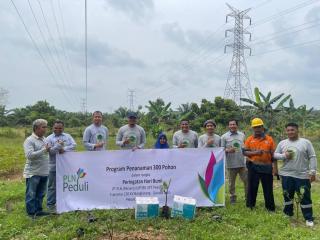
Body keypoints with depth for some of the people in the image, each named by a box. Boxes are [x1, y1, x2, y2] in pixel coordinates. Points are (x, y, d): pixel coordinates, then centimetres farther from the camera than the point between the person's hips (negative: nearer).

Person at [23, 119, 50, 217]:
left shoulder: (44, 139, 11)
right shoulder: (29, 140, -13)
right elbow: (29, 155, -24)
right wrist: (44, 150, -23)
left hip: (44, 172, 8)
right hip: (33, 173, -7)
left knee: (40, 194, 17)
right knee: (31, 194, 5)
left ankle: (38, 210, 30)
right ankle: (31, 213, 16)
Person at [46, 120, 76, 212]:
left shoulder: (67, 136, 8)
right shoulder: (49, 138, 1)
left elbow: (74, 145, -4)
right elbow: (49, 151, -9)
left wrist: (64, 149, -17)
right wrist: (58, 146, -23)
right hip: (54, 166, -3)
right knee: (53, 186, 5)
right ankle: (50, 204, 16)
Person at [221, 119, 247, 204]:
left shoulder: (242, 135, 9)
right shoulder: (224, 136, -1)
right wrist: (228, 150, -22)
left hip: (242, 163, 2)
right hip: (231, 164, -2)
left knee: (247, 180, 6)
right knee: (231, 182, 10)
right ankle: (232, 197, 24)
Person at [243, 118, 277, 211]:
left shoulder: (269, 139, 2)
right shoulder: (249, 139, 3)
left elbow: (273, 154, 3)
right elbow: (244, 152, -1)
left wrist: (274, 167, -2)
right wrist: (254, 153, -18)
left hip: (266, 167, 0)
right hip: (253, 167, 0)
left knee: (268, 188, 8)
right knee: (252, 187, 10)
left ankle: (270, 207, 21)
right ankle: (250, 205, 23)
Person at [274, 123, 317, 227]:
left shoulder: (306, 142, -2)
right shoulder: (282, 143, 6)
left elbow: (312, 157, -2)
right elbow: (275, 154, 7)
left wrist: (313, 171, -9)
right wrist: (284, 156, -13)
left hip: (302, 175, -3)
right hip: (286, 175, 3)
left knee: (305, 197, 1)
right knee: (287, 195, 13)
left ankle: (308, 218, 14)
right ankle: (288, 214, 30)